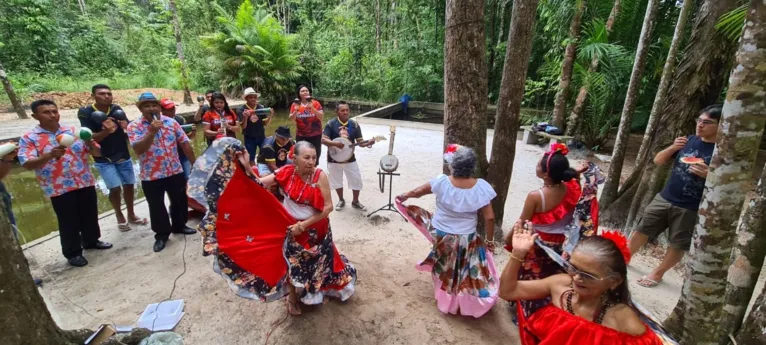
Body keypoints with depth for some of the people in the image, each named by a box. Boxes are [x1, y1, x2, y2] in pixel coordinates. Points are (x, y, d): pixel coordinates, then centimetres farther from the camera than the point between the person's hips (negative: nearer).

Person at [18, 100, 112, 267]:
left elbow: (97, 153, 4)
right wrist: (49, 155, -30)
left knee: (90, 216, 16)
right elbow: (27, 164, -14)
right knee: (69, 222, 6)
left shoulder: (75, 131, 4)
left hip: (85, 183, 3)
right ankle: (72, 253, 22)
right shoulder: (29, 138, -4)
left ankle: (92, 241, 37)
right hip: (59, 189, -3)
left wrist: (91, 145, -18)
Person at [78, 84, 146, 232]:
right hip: (104, 159, -3)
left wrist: (127, 127, -24)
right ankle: (120, 217, 14)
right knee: (115, 188, -8)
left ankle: (131, 215, 25)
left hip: (124, 155, 3)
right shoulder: (85, 112, -11)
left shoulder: (117, 109, -3)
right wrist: (106, 131, -35)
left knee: (129, 185, 8)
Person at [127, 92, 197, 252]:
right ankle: (161, 234, 26)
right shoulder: (134, 126, -7)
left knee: (180, 201, 16)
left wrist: (194, 164, 4)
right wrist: (152, 131, -28)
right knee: (156, 206, 9)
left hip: (175, 171, 3)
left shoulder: (171, 122, 1)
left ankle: (179, 226, 38)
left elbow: (185, 144, 4)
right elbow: (138, 149, -20)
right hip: (151, 175, -3)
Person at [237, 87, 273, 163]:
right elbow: (243, 126, -10)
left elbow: (265, 123, -1)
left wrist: (270, 116, -19)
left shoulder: (261, 107, -3)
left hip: (261, 136, 2)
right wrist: (245, 117, -29)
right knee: (251, 159, 7)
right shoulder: (241, 109, -8)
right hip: (249, 138, -2)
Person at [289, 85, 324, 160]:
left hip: (315, 135, -1)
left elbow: (321, 117, -11)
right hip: (301, 135, 1)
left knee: (315, 155, 7)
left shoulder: (315, 103, -4)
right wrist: (296, 110, -18)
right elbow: (291, 119, 0)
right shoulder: (295, 104, 1)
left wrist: (312, 108, -23)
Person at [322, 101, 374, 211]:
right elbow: (323, 140, -15)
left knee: (357, 181, 5)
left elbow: (360, 142, -3)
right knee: (337, 181, 14)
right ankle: (341, 200, 38)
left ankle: (355, 201, 27)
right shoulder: (331, 124, -11)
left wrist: (368, 143, -24)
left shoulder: (354, 124, -4)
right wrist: (335, 143, -31)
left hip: (350, 159, 2)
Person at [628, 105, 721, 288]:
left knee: (678, 245, 9)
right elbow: (658, 161, 7)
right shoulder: (689, 140, 3)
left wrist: (708, 174, -27)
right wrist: (672, 148, -11)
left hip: (691, 209, -4)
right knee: (642, 230, 12)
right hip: (664, 198, 4)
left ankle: (658, 273, 27)